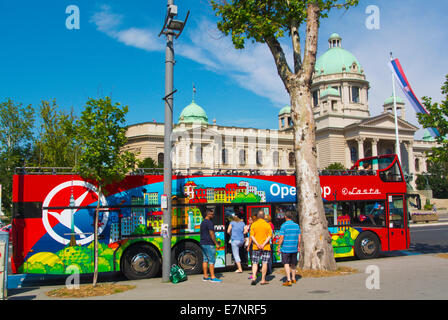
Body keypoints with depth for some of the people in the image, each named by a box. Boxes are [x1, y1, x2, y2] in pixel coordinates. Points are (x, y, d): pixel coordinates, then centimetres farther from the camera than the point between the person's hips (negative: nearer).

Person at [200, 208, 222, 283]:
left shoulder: (203, 222, 17)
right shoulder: (209, 222, -13)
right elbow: (211, 234, -17)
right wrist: (216, 243, -13)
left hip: (203, 243, 10)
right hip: (209, 244, -10)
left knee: (205, 260, 10)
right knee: (211, 260, -7)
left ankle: (205, 276, 13)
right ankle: (212, 277, -7)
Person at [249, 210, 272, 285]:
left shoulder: (253, 224, 1)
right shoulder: (267, 225, 0)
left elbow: (252, 236, -7)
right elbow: (269, 236, -8)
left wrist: (257, 244, -13)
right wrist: (263, 244, -13)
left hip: (256, 247, 1)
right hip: (266, 247, -1)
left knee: (255, 263, 8)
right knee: (264, 263, 4)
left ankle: (254, 278, -4)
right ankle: (263, 280, 6)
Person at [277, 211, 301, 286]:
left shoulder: (284, 225, -10)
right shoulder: (296, 225, 4)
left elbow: (281, 238, -12)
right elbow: (299, 238, 5)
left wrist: (278, 247, -4)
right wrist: (298, 246, 15)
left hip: (285, 248, -5)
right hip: (294, 248, 5)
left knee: (286, 264, -2)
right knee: (293, 264, 18)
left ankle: (289, 280, -11)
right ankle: (293, 279, 30)